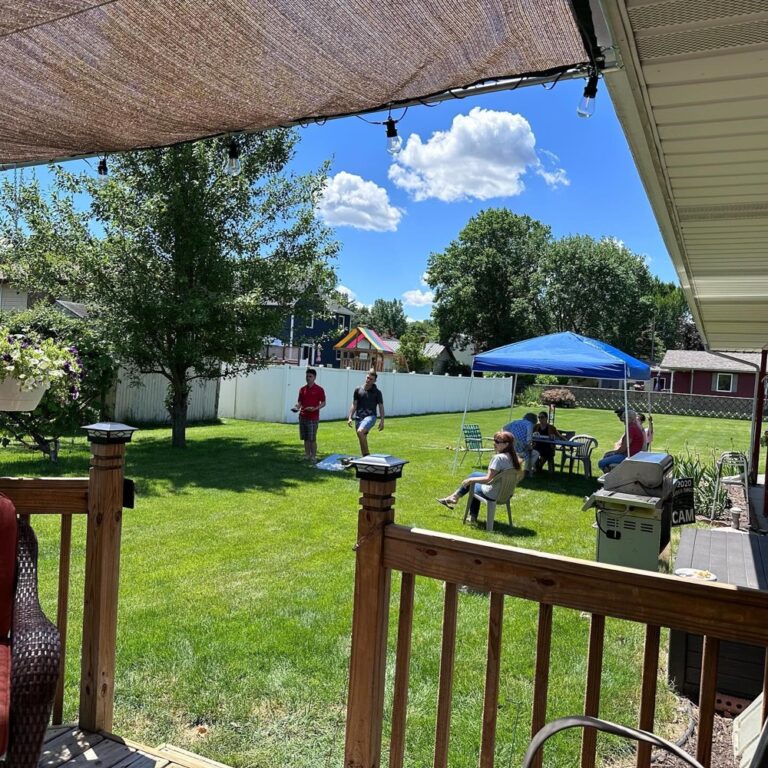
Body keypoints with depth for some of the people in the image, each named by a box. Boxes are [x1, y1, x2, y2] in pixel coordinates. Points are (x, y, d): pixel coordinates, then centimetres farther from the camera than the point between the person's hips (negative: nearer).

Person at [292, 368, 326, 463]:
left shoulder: (319, 389, -3)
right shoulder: (302, 389, 11)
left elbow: (323, 403, -3)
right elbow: (300, 402, 15)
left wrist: (315, 408, -19)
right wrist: (296, 407, -7)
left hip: (313, 418, -5)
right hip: (303, 417, 5)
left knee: (312, 439, -4)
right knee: (305, 438, 9)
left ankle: (313, 457, 3)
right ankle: (307, 456, 17)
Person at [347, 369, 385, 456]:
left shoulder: (377, 392, 2)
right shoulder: (358, 390, 7)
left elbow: (381, 407, 3)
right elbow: (354, 405, 10)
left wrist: (382, 421, -3)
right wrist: (350, 417, 3)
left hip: (370, 416, -4)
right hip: (359, 417, 4)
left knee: (360, 431, -29)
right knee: (362, 439, 8)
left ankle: (367, 454, -18)